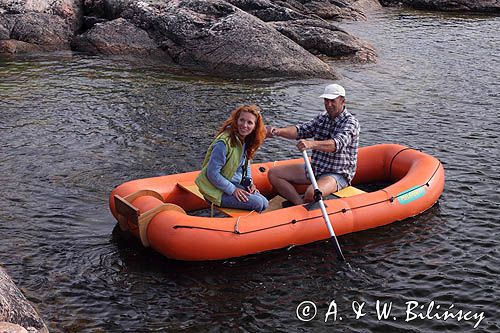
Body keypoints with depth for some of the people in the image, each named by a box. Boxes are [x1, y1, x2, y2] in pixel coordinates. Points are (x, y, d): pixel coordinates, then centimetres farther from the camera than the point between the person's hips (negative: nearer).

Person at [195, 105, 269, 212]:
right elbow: (212, 173, -24)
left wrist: (249, 182, 2)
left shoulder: (246, 141, 2)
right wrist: (232, 190, -20)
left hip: (235, 184, 9)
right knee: (257, 203, -16)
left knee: (264, 203, -1)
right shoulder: (224, 143, -26)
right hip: (217, 190, -9)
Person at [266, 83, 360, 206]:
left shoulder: (351, 122, -14)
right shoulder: (321, 118, 9)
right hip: (315, 168, 8)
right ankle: (301, 205, -16)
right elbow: (300, 130, -3)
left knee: (312, 193, -38)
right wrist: (278, 131, -25)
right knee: (273, 173, -1)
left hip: (338, 174, -8)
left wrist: (311, 144, -51)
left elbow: (337, 144, -33)